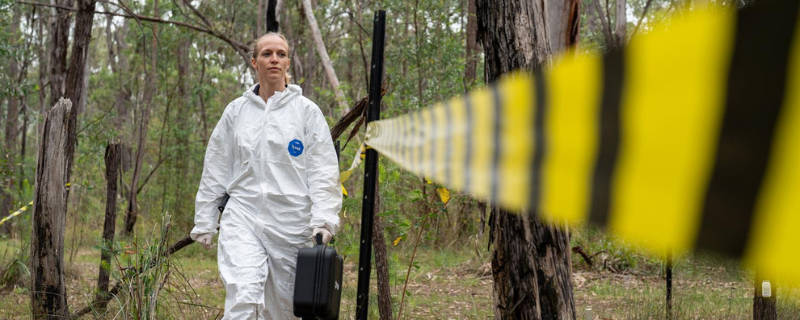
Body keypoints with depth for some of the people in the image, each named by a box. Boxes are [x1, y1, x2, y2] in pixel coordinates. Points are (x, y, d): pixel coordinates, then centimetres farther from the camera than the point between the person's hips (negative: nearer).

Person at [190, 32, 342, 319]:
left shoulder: (306, 111, 3)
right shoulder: (236, 111, 9)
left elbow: (323, 170, -2)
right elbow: (214, 171, 13)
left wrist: (324, 220, -13)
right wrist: (204, 222, 10)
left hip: (291, 223, 0)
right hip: (242, 218, 1)